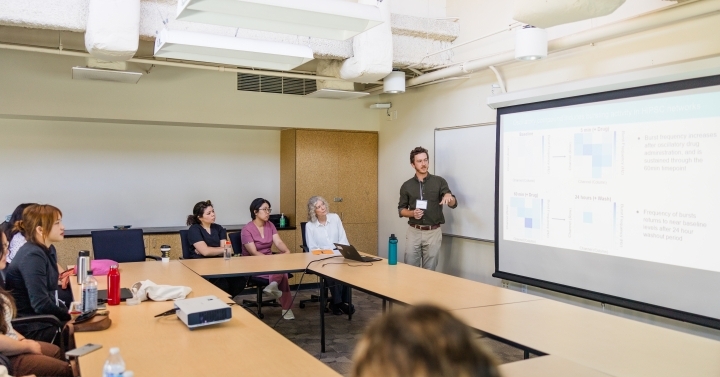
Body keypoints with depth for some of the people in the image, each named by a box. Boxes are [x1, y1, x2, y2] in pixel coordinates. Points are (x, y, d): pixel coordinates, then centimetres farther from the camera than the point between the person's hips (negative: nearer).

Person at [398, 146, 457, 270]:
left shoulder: (439, 181, -1)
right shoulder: (406, 186, 4)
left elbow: (453, 204, -9)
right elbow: (401, 209, 9)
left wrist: (449, 196, -32)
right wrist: (412, 213, -12)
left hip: (433, 232, -1)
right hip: (414, 232, 1)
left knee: (429, 270, 5)